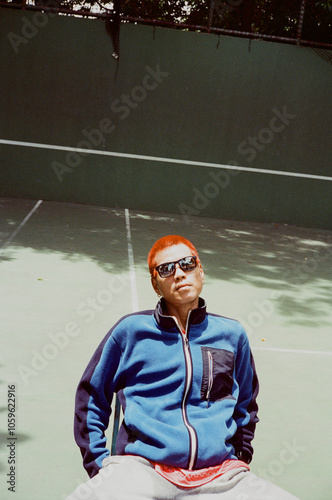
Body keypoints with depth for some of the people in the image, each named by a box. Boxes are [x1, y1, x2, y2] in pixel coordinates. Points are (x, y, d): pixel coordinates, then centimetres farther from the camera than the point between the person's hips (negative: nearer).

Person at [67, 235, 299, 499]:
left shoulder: (232, 334, 12)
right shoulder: (130, 330, 7)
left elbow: (246, 406, 27)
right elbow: (91, 396, 16)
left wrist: (240, 460, 19)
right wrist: (98, 464, 9)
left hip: (219, 475, 3)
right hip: (143, 466, -2)